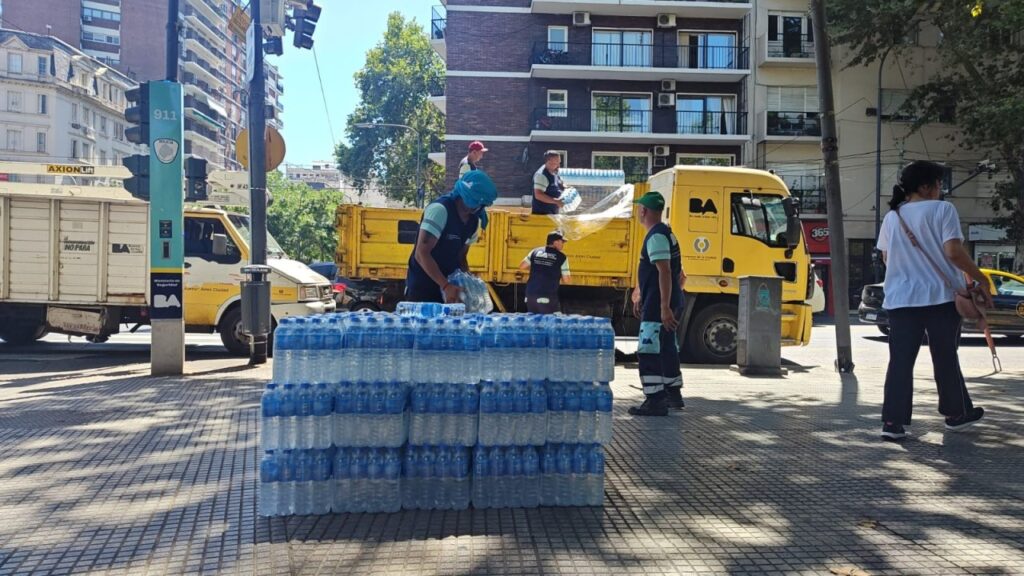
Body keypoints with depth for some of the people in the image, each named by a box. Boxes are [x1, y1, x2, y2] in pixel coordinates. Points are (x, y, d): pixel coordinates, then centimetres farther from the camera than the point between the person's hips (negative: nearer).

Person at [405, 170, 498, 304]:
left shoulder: (474, 221, 6)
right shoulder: (440, 209, -18)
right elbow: (421, 254, -24)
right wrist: (445, 286, -27)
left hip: (448, 284, 7)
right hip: (422, 287, -7)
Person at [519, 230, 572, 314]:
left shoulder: (535, 252, 9)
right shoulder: (561, 257, -1)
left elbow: (522, 266, 13)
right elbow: (566, 279, 1)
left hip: (531, 294, 5)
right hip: (548, 297, -5)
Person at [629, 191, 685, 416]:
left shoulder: (656, 237, -15)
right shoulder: (667, 233, 19)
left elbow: (664, 273, -24)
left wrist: (664, 307, -27)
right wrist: (641, 296, 32)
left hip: (658, 306, -11)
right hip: (672, 303, 11)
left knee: (649, 352, -9)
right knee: (667, 349, 19)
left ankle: (655, 401, -9)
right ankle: (673, 394, 30)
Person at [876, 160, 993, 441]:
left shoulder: (891, 217, 10)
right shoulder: (942, 210, -6)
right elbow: (953, 252, -14)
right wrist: (981, 279, -6)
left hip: (900, 299, 4)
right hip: (940, 295, -3)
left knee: (900, 360, 1)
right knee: (945, 357, 11)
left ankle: (893, 421, -5)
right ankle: (956, 413, 26)